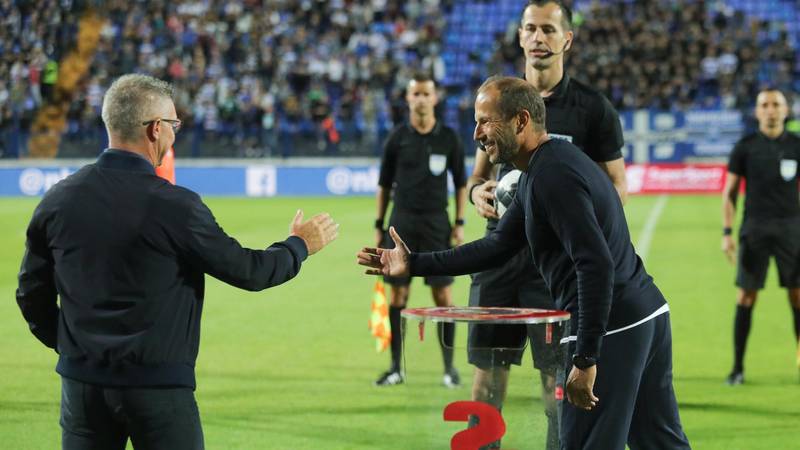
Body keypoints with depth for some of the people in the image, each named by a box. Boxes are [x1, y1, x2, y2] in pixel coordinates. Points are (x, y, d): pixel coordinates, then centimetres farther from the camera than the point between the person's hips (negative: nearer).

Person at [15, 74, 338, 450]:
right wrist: (300, 245, 15)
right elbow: (248, 271, -3)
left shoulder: (58, 201, 1)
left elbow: (32, 294, 9)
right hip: (157, 387, -4)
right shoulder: (174, 206, -13)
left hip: (82, 384, 4)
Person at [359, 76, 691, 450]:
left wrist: (586, 359, -24)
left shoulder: (552, 174, -17)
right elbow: (498, 247, 18)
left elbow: (597, 264, -25)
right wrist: (414, 264, 15)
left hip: (611, 328, -10)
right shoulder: (542, 170, 16)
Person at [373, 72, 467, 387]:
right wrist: (378, 225, 5)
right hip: (402, 223, 1)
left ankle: (449, 367, 7)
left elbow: (461, 183, 8)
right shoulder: (397, 138, 3)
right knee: (397, 295, 0)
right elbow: (384, 184, 9)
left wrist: (460, 223, 1)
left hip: (436, 224, -1)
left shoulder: (448, 138, 2)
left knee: (443, 295, -2)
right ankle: (396, 367, 7)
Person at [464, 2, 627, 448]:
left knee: (558, 377, -3)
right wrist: (477, 191, -2)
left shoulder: (593, 107, -2)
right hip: (501, 251, 4)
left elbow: (617, 185, 1)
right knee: (487, 373, 5)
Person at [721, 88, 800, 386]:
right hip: (754, 227, -1)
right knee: (745, 297, -1)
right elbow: (730, 191, 5)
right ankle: (737, 368, 5)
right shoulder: (745, 147, 3)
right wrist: (727, 232, -3)